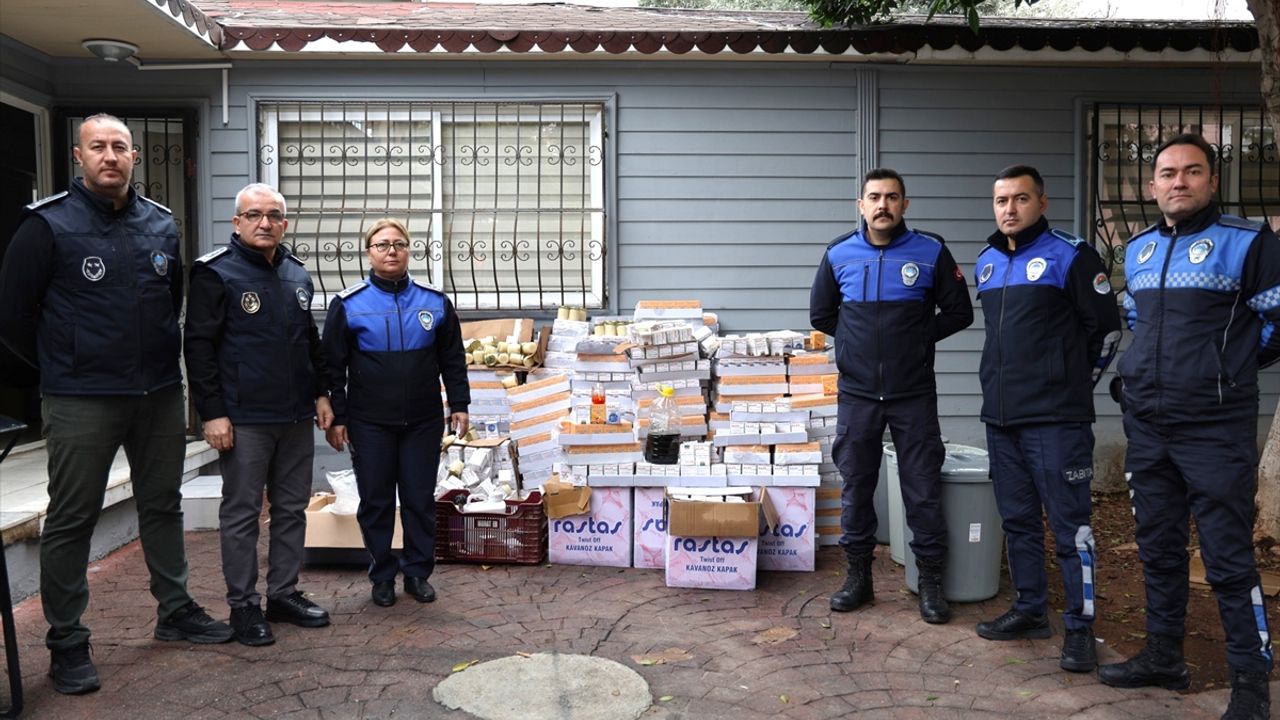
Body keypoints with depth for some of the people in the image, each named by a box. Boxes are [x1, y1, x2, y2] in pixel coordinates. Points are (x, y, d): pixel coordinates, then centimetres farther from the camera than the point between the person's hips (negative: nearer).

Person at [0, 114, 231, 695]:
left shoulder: (162, 225, 6)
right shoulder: (48, 225, -8)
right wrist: (62, 366, 4)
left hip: (160, 395, 5)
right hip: (81, 402, -4)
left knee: (163, 505, 15)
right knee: (71, 520, 4)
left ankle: (176, 611, 30)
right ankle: (66, 643, 16)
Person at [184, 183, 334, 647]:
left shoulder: (296, 274, 13)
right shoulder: (216, 274, -6)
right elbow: (199, 347, -9)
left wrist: (321, 392, 14)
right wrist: (212, 412, -13)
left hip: (297, 417, 6)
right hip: (244, 420, -6)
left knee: (292, 508, 12)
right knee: (242, 513, 3)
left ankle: (284, 594, 24)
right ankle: (243, 604, 14)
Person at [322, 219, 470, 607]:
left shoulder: (435, 301, 4)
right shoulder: (348, 304, -1)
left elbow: (453, 359, 9)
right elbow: (333, 366, 1)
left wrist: (459, 405, 5)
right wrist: (336, 418, -2)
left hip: (423, 421, 1)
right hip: (369, 424, -1)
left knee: (420, 500, 8)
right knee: (376, 502, 7)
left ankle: (418, 572, 22)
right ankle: (382, 576, 21)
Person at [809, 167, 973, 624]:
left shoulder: (931, 253, -2)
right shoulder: (838, 255, 3)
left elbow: (959, 313, 6)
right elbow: (821, 314, 14)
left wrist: (919, 338, 0)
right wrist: (858, 339, 7)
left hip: (914, 396, -1)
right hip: (857, 395, 2)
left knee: (924, 491, 3)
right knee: (855, 488, 10)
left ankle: (931, 582, 17)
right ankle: (858, 576, 24)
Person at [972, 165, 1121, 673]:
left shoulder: (1071, 255, -6)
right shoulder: (986, 262, 14)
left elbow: (1106, 328, -2)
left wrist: (1074, 384, 4)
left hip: (1055, 419, -7)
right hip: (1000, 416, 7)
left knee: (1069, 523, -1)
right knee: (1017, 519, 14)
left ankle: (1080, 626, 10)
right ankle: (1030, 610, 27)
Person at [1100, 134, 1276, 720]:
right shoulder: (1138, 250, 12)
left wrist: (1229, 366, 4)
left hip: (1215, 428, -6)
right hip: (1146, 426, 6)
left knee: (1229, 557, -3)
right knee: (1158, 548, 14)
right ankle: (1163, 657, 27)